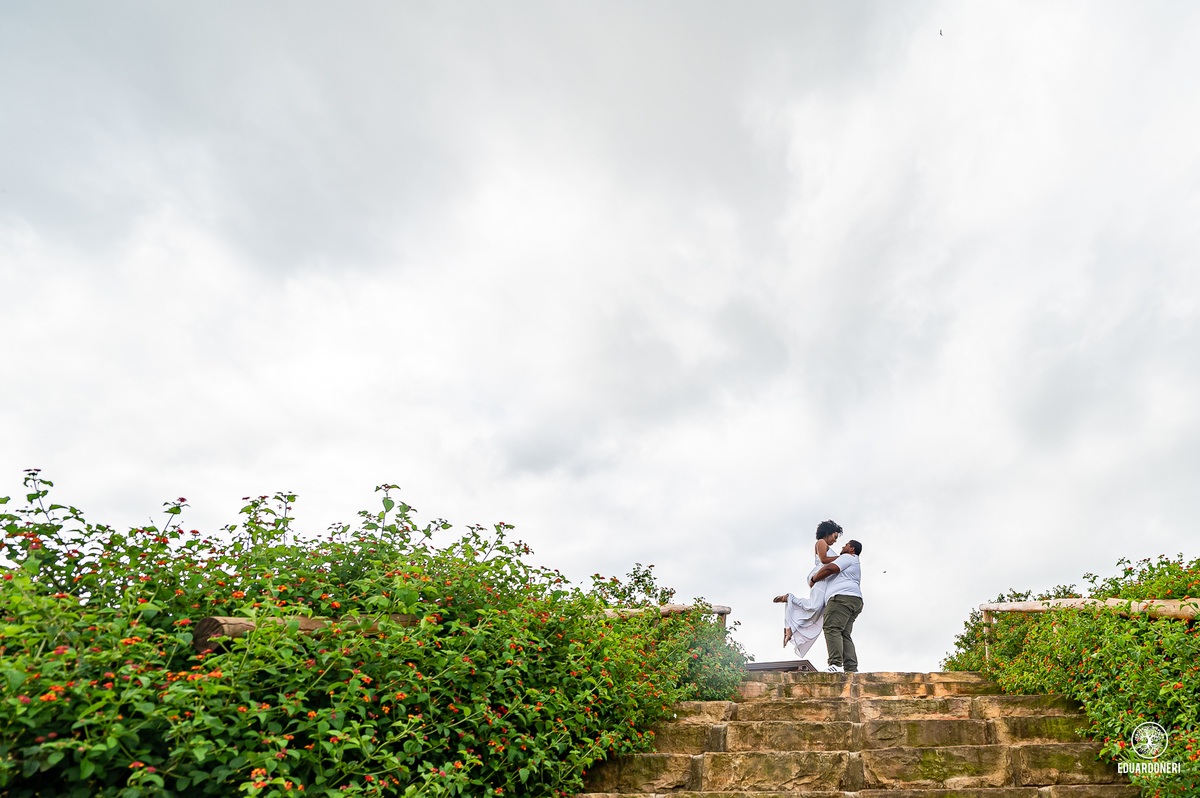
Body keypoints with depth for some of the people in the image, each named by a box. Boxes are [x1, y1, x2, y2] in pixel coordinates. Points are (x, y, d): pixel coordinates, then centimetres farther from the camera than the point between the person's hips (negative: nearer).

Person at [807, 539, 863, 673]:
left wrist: (813, 579, 3)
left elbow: (830, 568, -7)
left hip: (842, 597, -10)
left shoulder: (848, 557, 6)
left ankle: (836, 664, -33)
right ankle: (851, 669, -13)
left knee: (832, 628, -21)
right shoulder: (856, 565, 38)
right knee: (844, 635, -1)